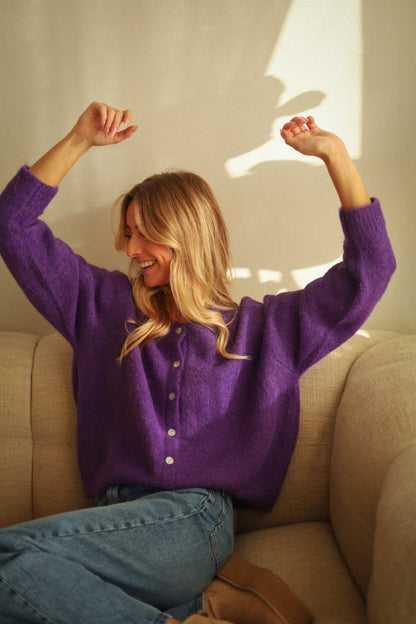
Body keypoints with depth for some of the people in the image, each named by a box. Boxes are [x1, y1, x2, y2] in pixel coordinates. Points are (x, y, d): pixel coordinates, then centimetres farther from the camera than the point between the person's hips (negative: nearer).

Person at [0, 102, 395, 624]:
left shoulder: (264, 327, 13)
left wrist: (333, 153, 7)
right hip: (117, 519, 4)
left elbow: (369, 268, 10)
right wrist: (79, 140, 10)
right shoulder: (107, 307, 18)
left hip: (195, 520, -3)